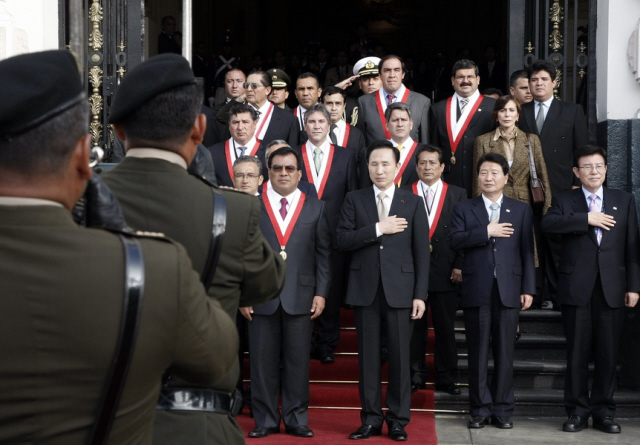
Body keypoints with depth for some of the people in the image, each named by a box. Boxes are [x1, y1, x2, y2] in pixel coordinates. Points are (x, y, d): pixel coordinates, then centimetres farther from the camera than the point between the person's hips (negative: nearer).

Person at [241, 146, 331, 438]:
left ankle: (296, 419, 14)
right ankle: (265, 420, 13)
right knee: (263, 361, 4)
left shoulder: (316, 208, 9)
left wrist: (321, 293, -2)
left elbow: (323, 254, 6)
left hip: (301, 297, 0)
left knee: (298, 361, 4)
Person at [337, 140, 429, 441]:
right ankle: (371, 419, 14)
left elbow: (421, 252, 2)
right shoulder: (354, 200, 7)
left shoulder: (413, 203, 5)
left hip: (400, 289, -1)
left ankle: (398, 420, 12)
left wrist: (420, 294, -4)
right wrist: (378, 229, -14)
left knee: (400, 357, 2)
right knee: (368, 357, 5)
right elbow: (342, 241, -4)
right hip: (365, 289, 1)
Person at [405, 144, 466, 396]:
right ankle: (416, 375, 15)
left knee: (445, 328, 5)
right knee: (414, 326, 5)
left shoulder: (457, 195, 7)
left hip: (445, 271, 0)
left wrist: (459, 266, -5)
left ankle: (446, 378, 13)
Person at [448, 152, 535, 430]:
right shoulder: (464, 209, 10)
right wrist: (486, 232, -13)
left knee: (505, 354, 3)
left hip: (508, 291, 0)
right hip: (476, 291, 0)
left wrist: (528, 289, 0)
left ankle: (502, 410, 12)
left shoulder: (521, 210, 11)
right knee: (478, 354, 3)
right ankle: (480, 410, 11)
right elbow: (454, 241, -6)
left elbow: (527, 252, 6)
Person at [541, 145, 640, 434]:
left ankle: (603, 411, 13)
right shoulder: (565, 201, 7)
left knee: (608, 353, 3)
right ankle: (578, 411, 11)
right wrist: (587, 219, -19)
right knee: (577, 353, 2)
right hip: (577, 288, -1)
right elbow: (548, 223, -15)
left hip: (612, 288, 1)